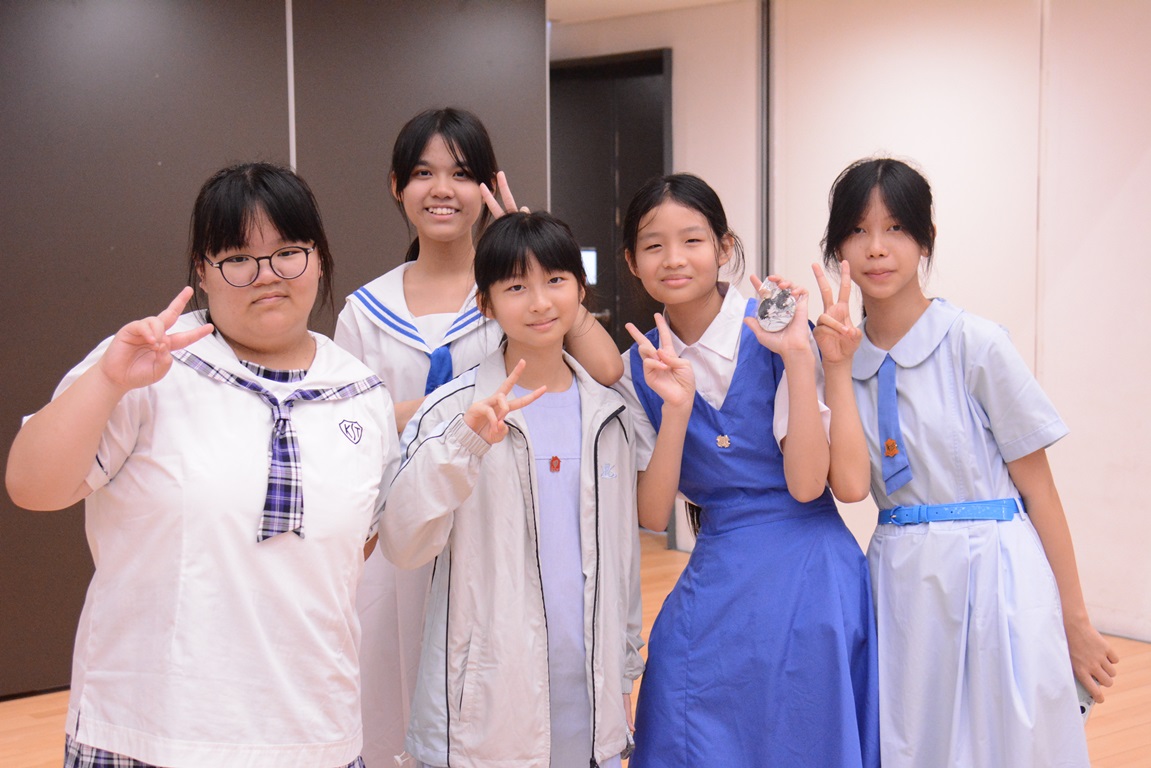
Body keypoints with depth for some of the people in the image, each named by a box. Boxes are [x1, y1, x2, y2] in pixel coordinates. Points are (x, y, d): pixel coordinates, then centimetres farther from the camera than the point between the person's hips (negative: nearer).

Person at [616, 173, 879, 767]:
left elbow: (806, 484, -15)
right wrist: (676, 405, -17)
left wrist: (798, 356, -22)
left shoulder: (775, 331, -9)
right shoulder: (641, 367, 2)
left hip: (809, 577, -3)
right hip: (717, 580, 3)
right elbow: (652, 516, -4)